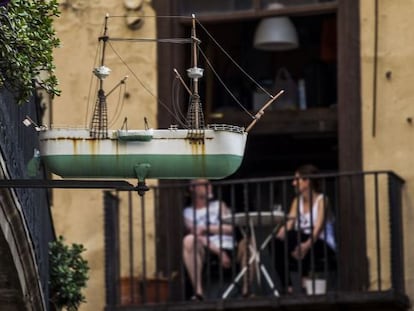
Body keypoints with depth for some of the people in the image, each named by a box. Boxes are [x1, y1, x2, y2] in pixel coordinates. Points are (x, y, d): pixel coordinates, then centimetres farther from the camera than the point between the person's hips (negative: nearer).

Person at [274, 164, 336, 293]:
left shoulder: (321, 200, -5)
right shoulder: (297, 201, 14)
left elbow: (318, 228, -20)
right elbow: (288, 226, 0)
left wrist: (307, 245, -40)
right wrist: (279, 236, -25)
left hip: (323, 247, -6)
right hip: (302, 243, 6)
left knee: (293, 237, -36)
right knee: (278, 244, -25)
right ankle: (287, 287, -25)